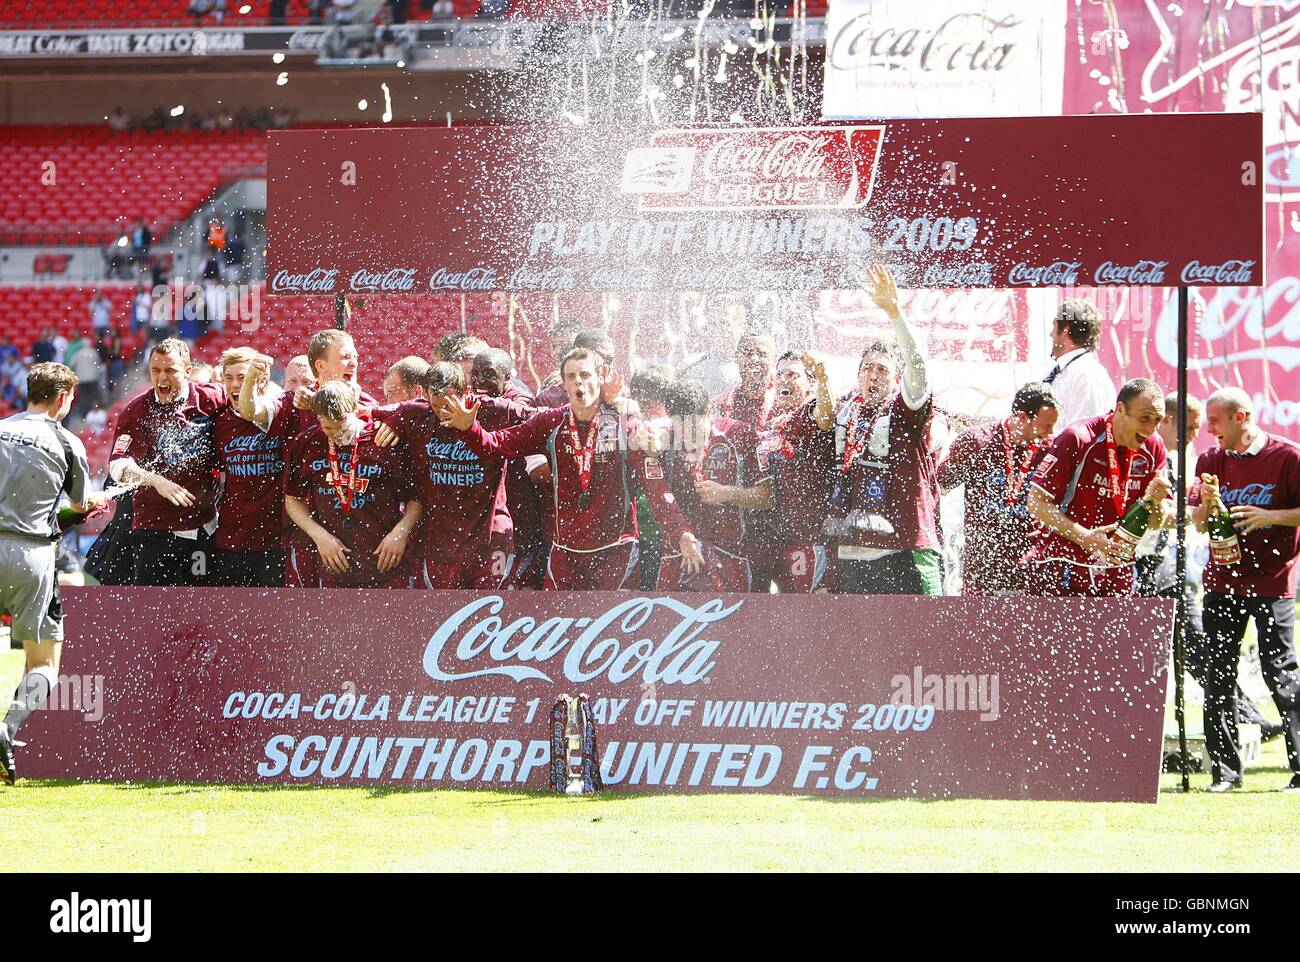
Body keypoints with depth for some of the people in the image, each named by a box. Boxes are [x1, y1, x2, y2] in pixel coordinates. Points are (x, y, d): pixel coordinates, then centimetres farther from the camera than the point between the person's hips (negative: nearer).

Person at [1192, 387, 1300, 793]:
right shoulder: (1211, 461, 10)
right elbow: (1199, 524, 12)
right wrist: (1208, 504, -9)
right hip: (1223, 581, 5)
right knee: (1218, 676, 2)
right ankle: (1224, 770, 7)